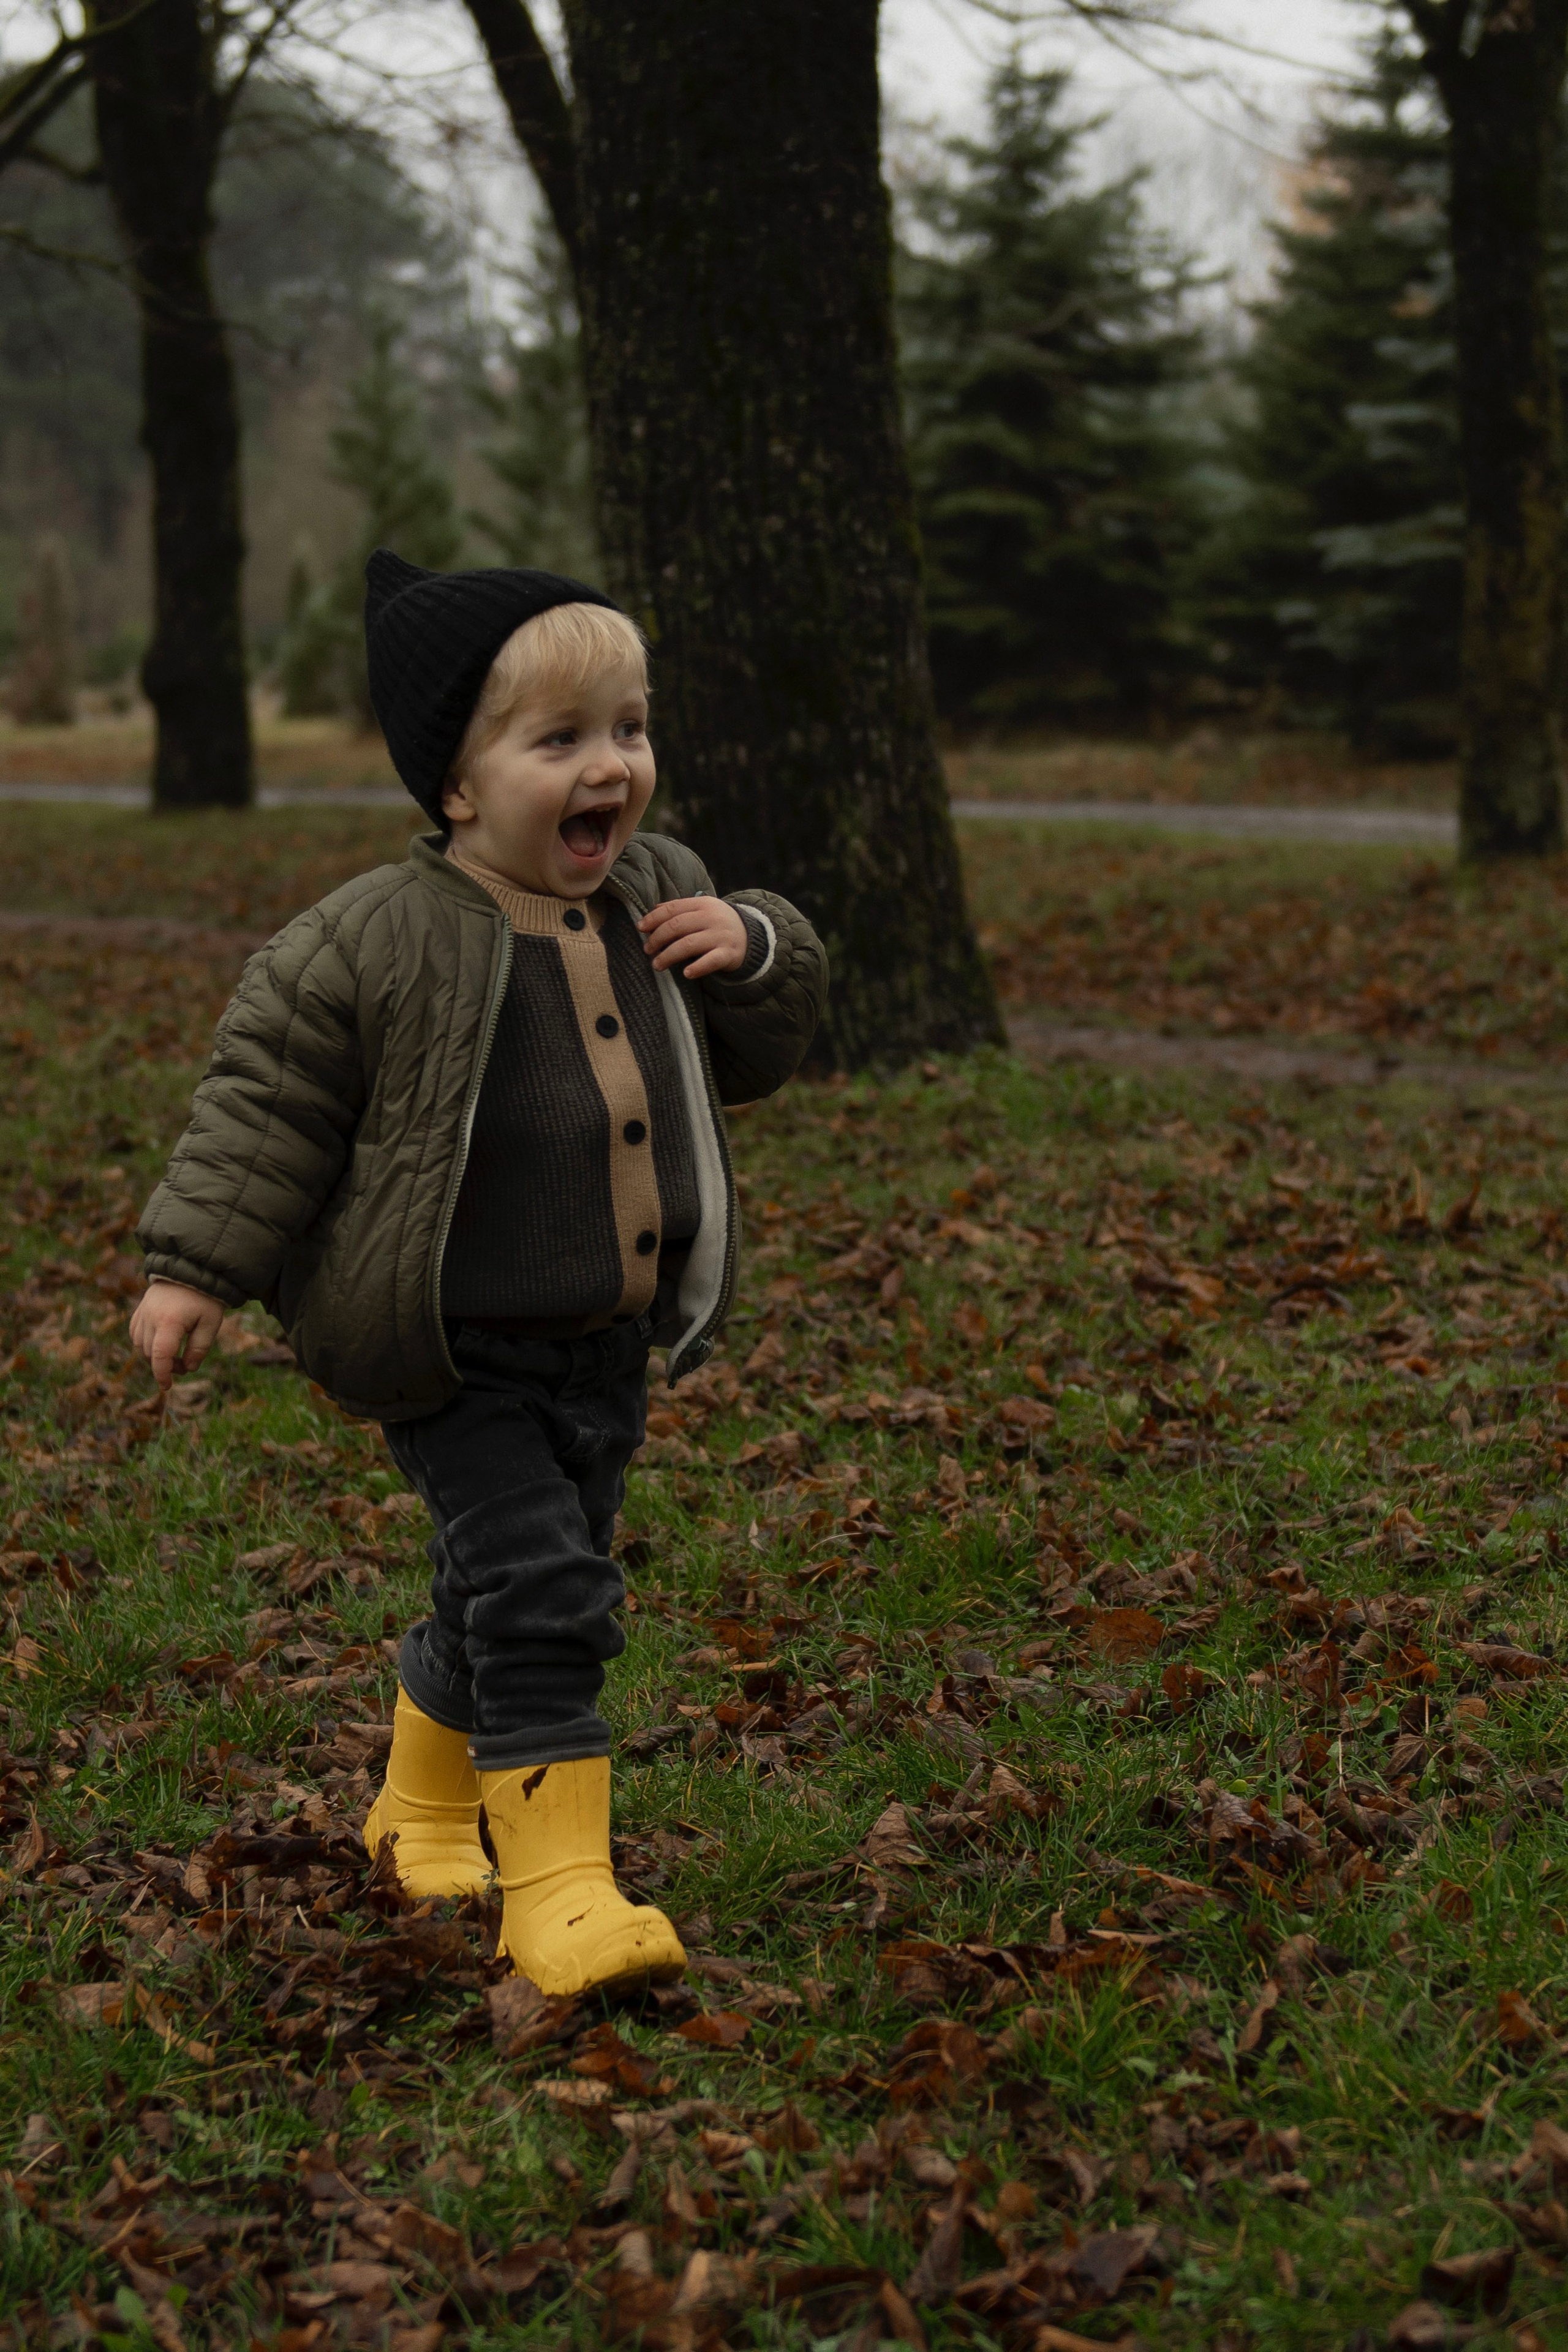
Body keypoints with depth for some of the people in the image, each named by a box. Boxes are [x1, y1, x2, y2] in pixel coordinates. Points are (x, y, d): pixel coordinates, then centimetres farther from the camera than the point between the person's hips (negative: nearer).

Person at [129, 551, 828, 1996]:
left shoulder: (664, 900, 3)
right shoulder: (381, 940, -15)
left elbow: (757, 1058, 14)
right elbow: (270, 1094, -8)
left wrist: (758, 954, -7)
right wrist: (196, 1268, -9)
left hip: (610, 1347, 6)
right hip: (457, 1359, -6)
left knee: (519, 1594, 17)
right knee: (537, 1584, -14)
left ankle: (427, 1805, 41)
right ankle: (557, 1887, -6)